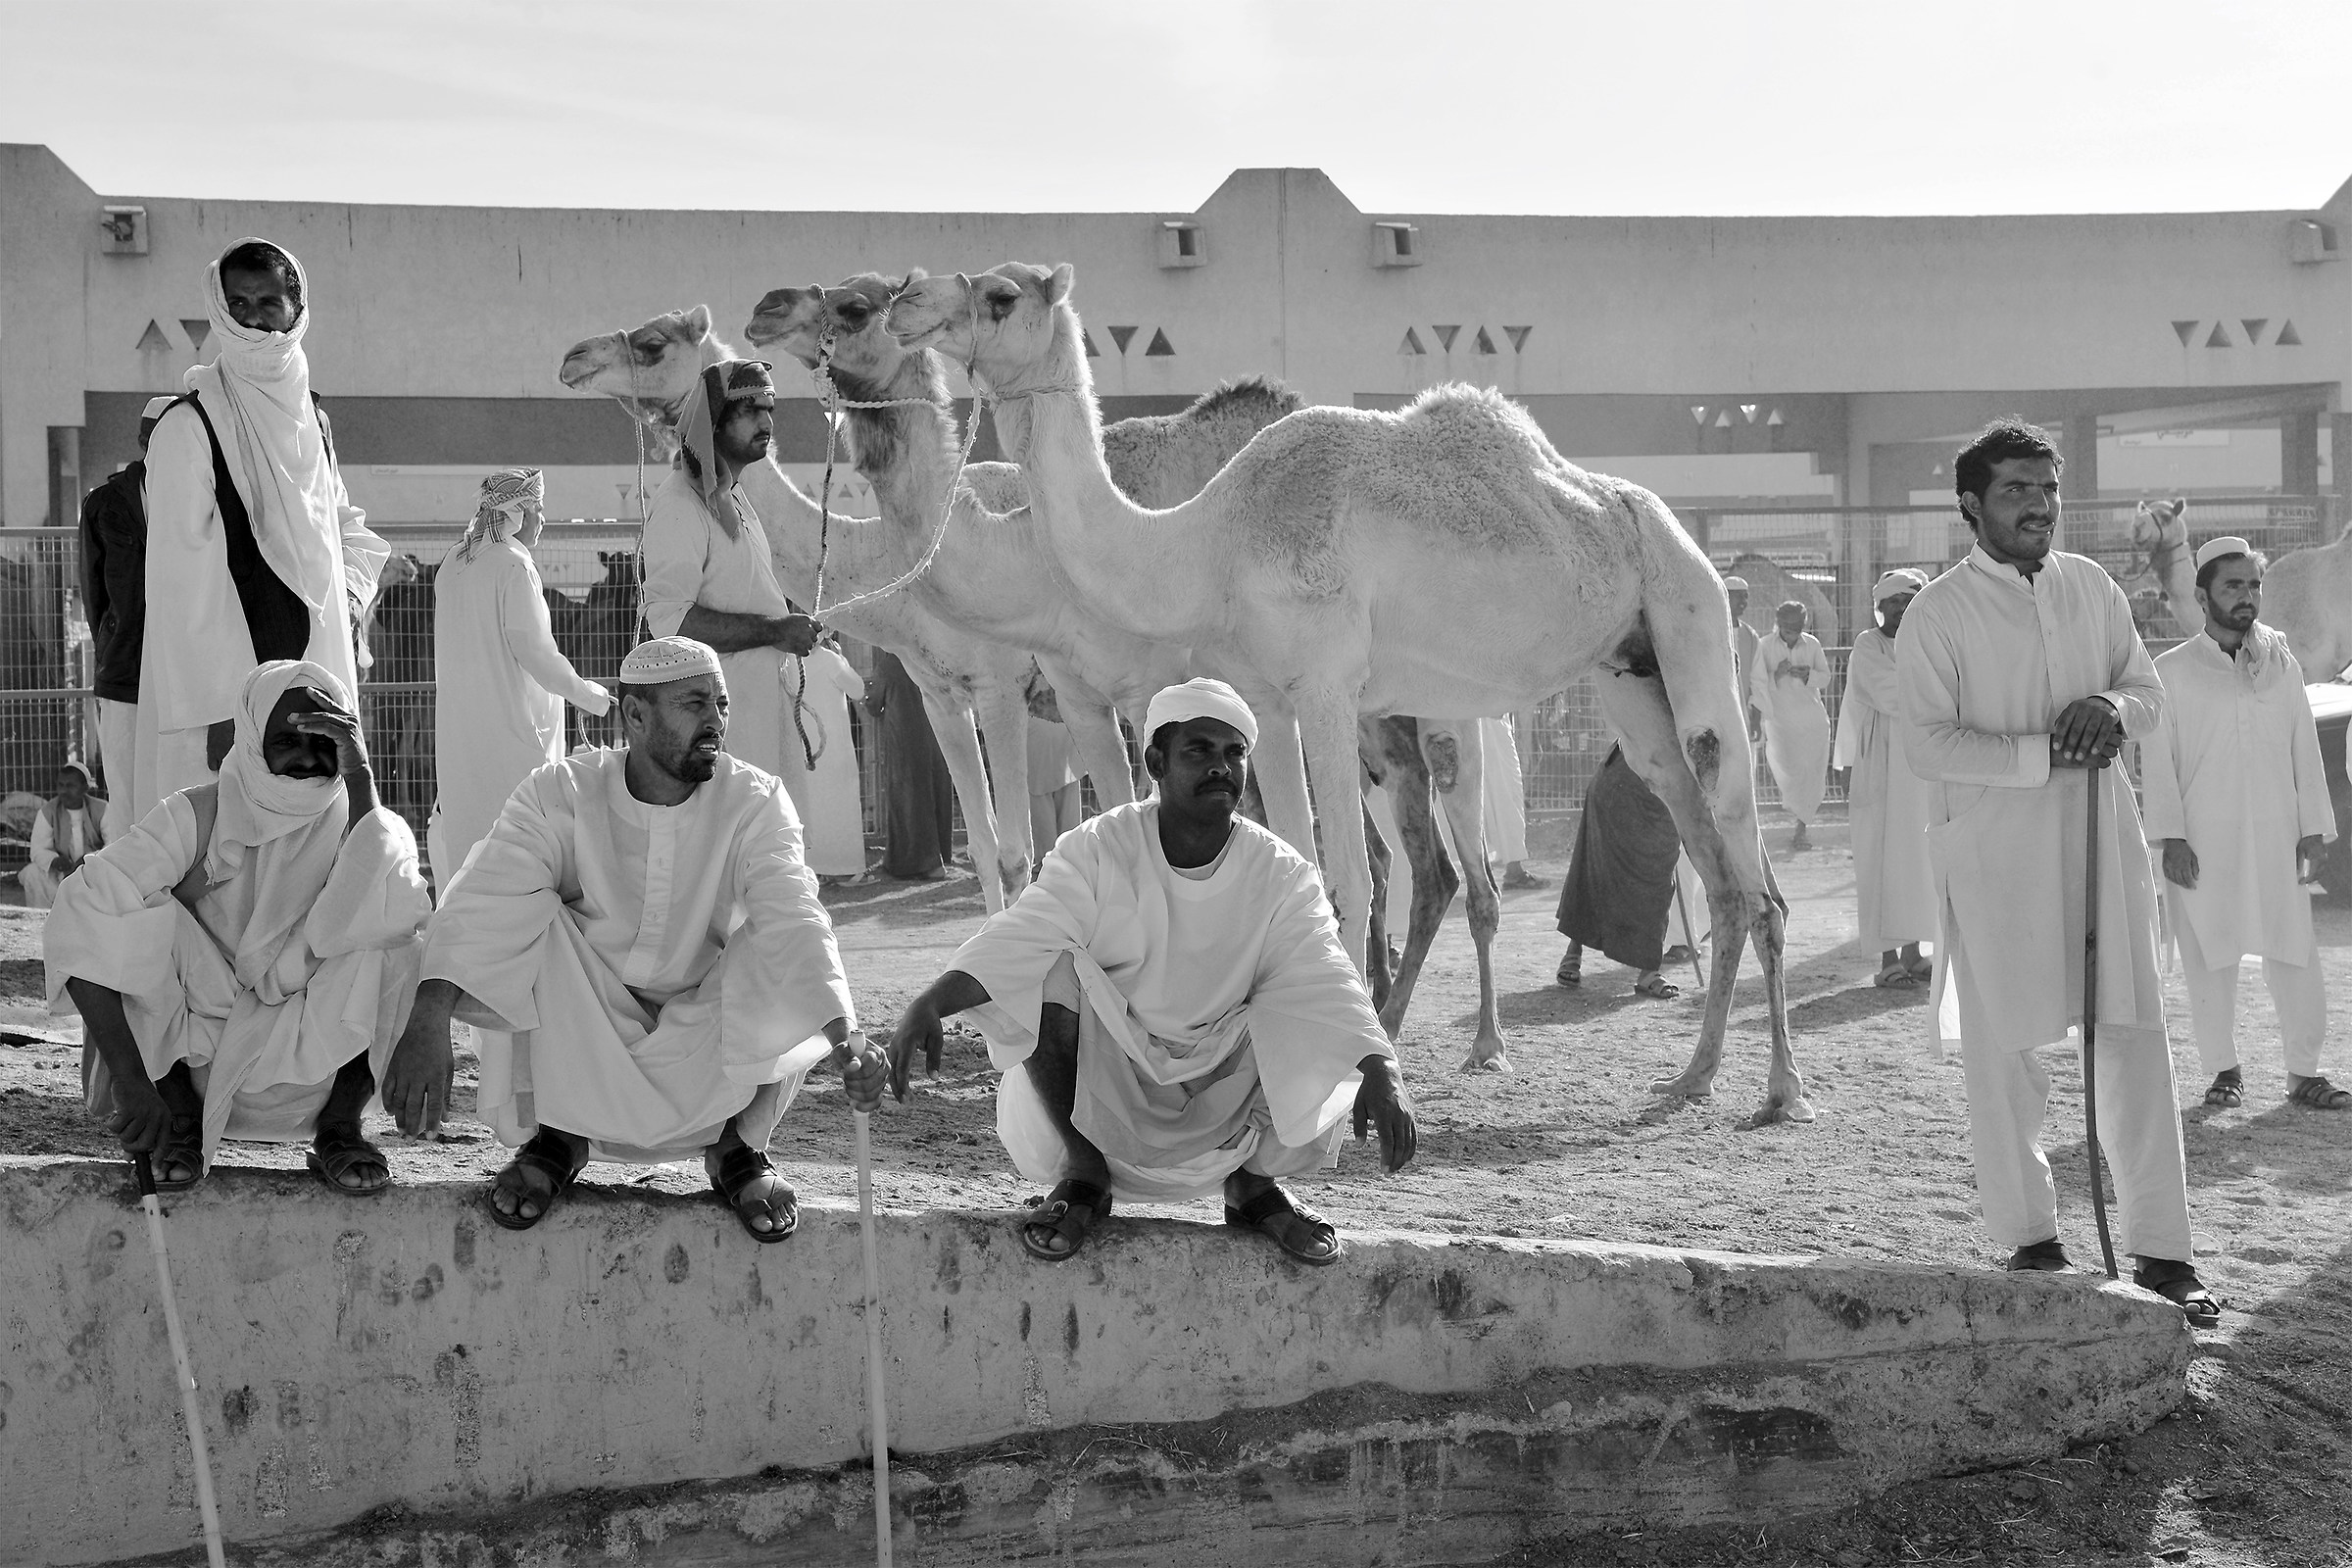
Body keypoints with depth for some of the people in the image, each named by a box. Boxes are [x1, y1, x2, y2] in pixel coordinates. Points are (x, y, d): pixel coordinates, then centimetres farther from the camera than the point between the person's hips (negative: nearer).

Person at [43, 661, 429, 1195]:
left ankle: (339, 1127, -8)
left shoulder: (354, 820, -8)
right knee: (145, 923, -25)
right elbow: (78, 923, -28)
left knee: (397, 944, -24)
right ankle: (180, 1121, -7)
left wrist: (360, 779, -33)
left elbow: (388, 920, -33)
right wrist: (130, 1083, -37)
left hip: (308, 1066, 0)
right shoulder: (198, 818, -13)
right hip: (193, 1052, 0)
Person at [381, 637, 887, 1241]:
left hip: (702, 1050, 0)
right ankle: (556, 1136, -7)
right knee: (523, 915, -25)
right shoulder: (560, 794, -13)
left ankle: (736, 1146, -3)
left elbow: (794, 920, -26)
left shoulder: (755, 803, -11)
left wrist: (845, 1038, -44)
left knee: (783, 966, -27)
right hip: (575, 1046, 0)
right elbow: (479, 902, -26)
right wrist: (429, 1022, -44)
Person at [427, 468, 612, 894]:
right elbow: (531, 650, -16)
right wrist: (587, 694, -4)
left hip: (457, 725, 8)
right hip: (510, 727, -8)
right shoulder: (513, 563, -13)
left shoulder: (454, 560, 10)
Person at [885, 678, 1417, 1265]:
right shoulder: (1096, 850, -11)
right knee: (1046, 974, -28)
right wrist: (929, 1003, -40)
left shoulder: (1281, 874, -6)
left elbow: (1324, 976, -18)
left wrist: (1382, 1072, -37)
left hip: (1222, 1083, 1)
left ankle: (1251, 1175, 5)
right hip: (1104, 1078, -1)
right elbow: (1018, 935, -21)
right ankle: (1083, 1167, -8)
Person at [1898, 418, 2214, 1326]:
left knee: (2134, 1032, 0)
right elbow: (1928, 744, -12)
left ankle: (2159, 1247, 5)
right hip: (1992, 849, -4)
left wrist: (2113, 708, -8)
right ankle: (2029, 1236, 17)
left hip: (2098, 832, 4)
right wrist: (2043, 752, -19)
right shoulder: (1938, 613, -5)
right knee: (2002, 1046, 3)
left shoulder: (2092, 586, 10)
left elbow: (2151, 690, 16)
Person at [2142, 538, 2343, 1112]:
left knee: (2293, 954, -1)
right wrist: (2171, 838, -7)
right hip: (2202, 844, -2)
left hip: (2276, 840, 2)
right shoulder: (2172, 671, 3)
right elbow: (2158, 761, 0)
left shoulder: (2283, 667, 10)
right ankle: (2224, 1070, 14)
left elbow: (2305, 752, 11)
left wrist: (2312, 831, 4)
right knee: (2209, 960, 2)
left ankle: (2304, 1071, 8)